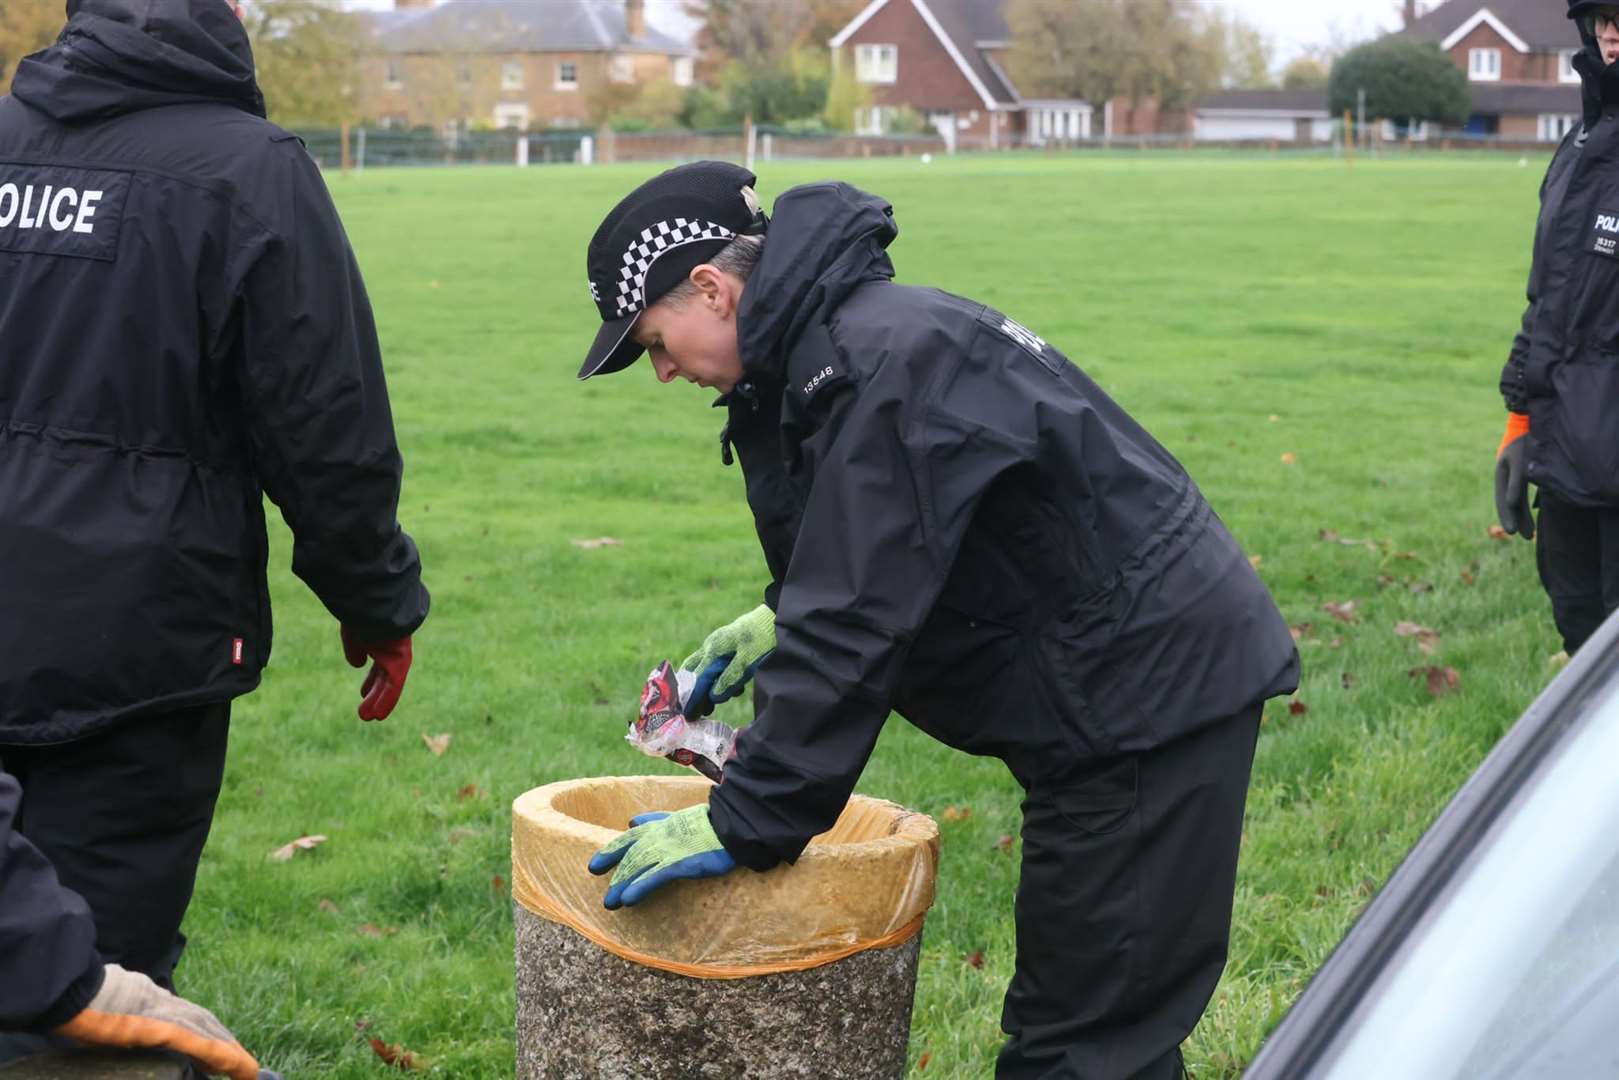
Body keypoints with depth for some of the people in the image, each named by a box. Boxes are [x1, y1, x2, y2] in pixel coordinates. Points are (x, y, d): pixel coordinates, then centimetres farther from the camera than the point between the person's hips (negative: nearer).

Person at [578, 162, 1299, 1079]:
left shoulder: (878, 366, -22)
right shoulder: (861, 333, 11)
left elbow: (855, 632, -25)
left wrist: (745, 827, -21)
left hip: (1151, 691, -11)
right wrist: (783, 622, 15)